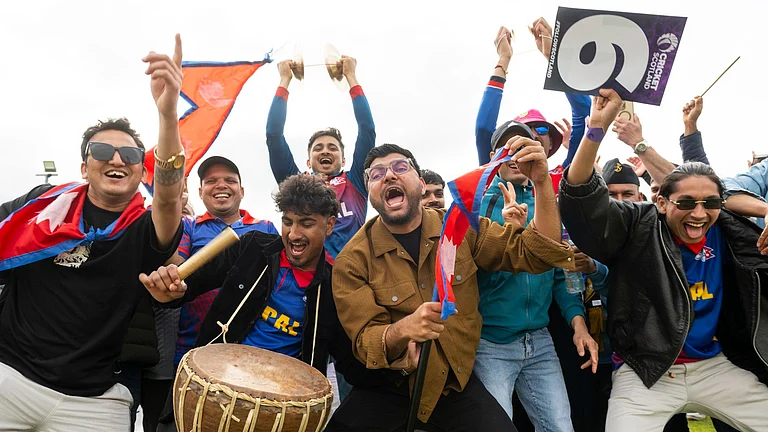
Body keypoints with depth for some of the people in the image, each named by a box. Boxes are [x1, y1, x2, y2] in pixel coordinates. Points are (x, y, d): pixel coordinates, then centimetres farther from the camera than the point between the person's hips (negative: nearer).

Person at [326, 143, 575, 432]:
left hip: (458, 378, 2)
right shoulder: (353, 261, -11)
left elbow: (536, 254, -7)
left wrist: (542, 182, -21)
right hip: (387, 386, -1)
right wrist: (402, 330, -36)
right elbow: (364, 342, -14)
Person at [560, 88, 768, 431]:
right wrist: (598, 127, -38)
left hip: (715, 366, 5)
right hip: (646, 372, -5)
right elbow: (581, 202, -25)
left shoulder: (726, 233, 4)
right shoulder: (637, 227, -10)